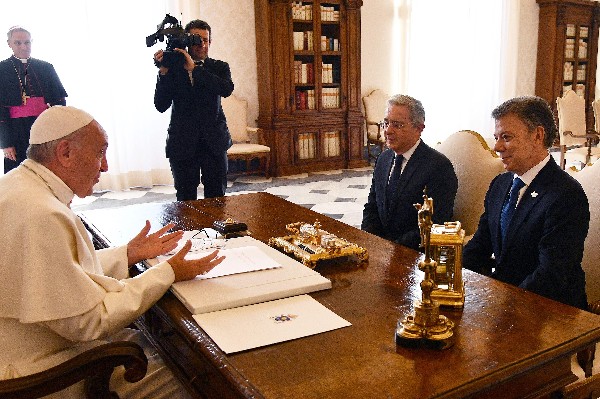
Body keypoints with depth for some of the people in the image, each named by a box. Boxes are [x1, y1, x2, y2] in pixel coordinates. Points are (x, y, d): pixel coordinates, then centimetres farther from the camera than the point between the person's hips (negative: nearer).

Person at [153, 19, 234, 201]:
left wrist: (194, 68, -18)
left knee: (217, 197, 3)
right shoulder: (173, 67, 4)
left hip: (214, 142, 1)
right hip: (182, 144, 0)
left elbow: (227, 89, -15)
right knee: (186, 199, 4)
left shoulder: (219, 67, 8)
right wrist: (163, 72, -15)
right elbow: (161, 106, -4)